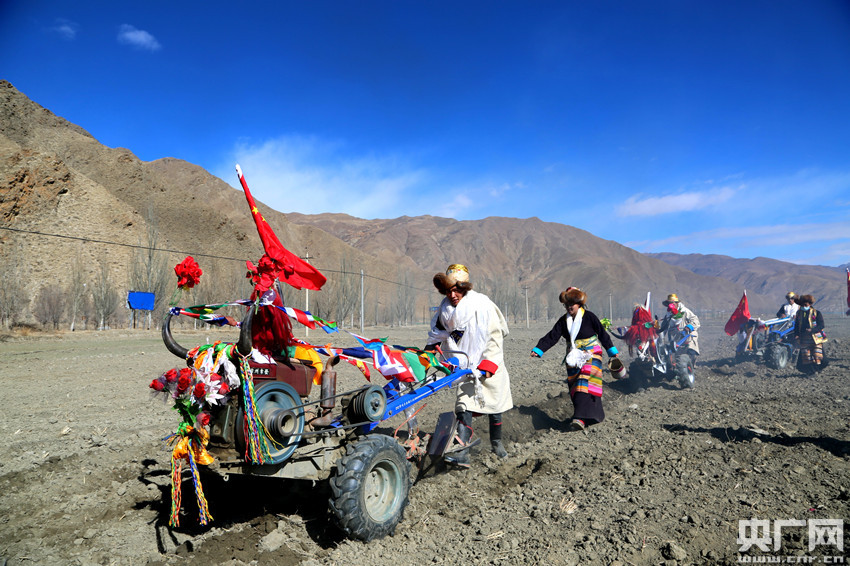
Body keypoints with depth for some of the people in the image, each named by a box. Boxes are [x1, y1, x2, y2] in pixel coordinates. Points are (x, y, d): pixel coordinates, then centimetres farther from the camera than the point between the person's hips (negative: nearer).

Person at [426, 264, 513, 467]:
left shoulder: (482, 305, -15)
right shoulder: (445, 309, 0)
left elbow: (496, 336, -13)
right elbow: (438, 334, 17)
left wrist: (488, 364, -18)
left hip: (490, 366, -2)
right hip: (464, 367, 3)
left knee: (494, 405, 12)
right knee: (464, 407, -11)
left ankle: (496, 442, 34)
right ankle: (462, 452, -16)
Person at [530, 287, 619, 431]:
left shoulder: (589, 317, -7)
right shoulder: (563, 320, 5)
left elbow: (602, 335, 2)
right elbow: (552, 337, -2)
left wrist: (612, 351, 8)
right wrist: (538, 349, -14)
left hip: (591, 355, -6)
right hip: (573, 358, 6)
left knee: (585, 383, -19)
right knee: (573, 386, 4)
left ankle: (580, 418, -26)